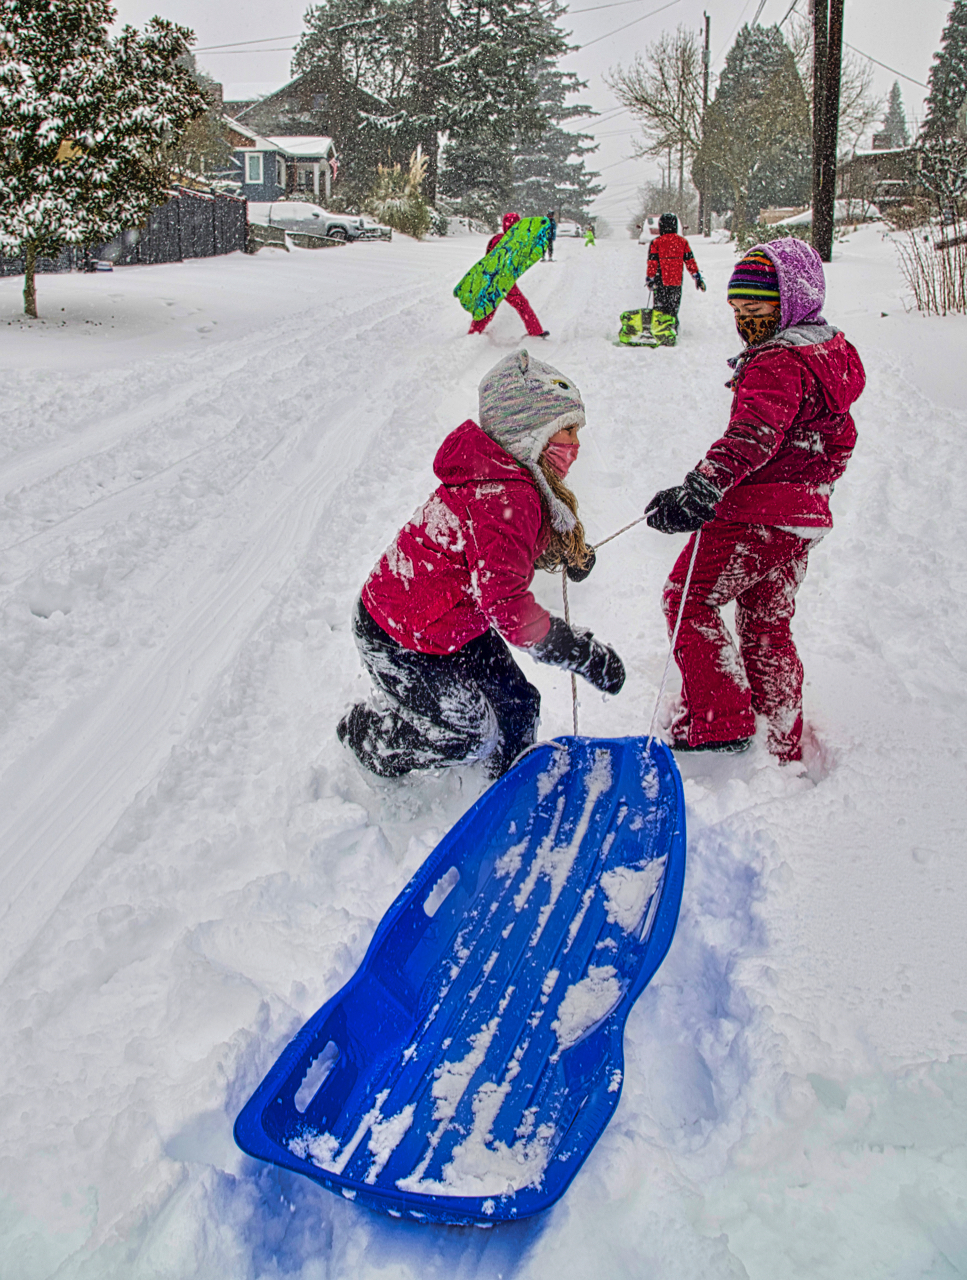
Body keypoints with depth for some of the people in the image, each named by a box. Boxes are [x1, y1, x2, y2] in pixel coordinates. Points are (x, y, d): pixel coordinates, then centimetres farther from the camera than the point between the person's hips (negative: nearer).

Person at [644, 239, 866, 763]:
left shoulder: (776, 363, -18)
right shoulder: (829, 353, 14)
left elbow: (752, 435, -35)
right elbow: (839, 438, 27)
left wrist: (702, 489, -47)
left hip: (755, 514, -10)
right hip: (803, 517, 10)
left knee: (687, 599, 1)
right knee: (767, 626, 18)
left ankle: (720, 722, 0)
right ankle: (784, 748, 25)